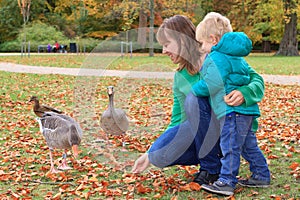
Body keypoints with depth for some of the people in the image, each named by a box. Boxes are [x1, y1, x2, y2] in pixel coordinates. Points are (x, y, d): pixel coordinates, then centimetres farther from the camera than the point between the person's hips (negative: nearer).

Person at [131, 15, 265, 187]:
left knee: (194, 98, -29)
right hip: (195, 138, 4)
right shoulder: (180, 76, 7)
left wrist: (244, 92, -35)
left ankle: (212, 168, -14)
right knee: (158, 154, -21)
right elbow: (177, 120, 8)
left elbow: (256, 79, -11)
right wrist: (150, 155, 6)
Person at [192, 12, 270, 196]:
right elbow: (253, 79, 27)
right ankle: (261, 176, 26)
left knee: (230, 147, -7)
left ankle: (227, 182, -3)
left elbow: (209, 86, -18)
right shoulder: (236, 56, 19)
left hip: (233, 110, -11)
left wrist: (191, 91, -2)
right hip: (245, 109, 11)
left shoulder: (217, 58, -14)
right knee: (248, 145, 18)